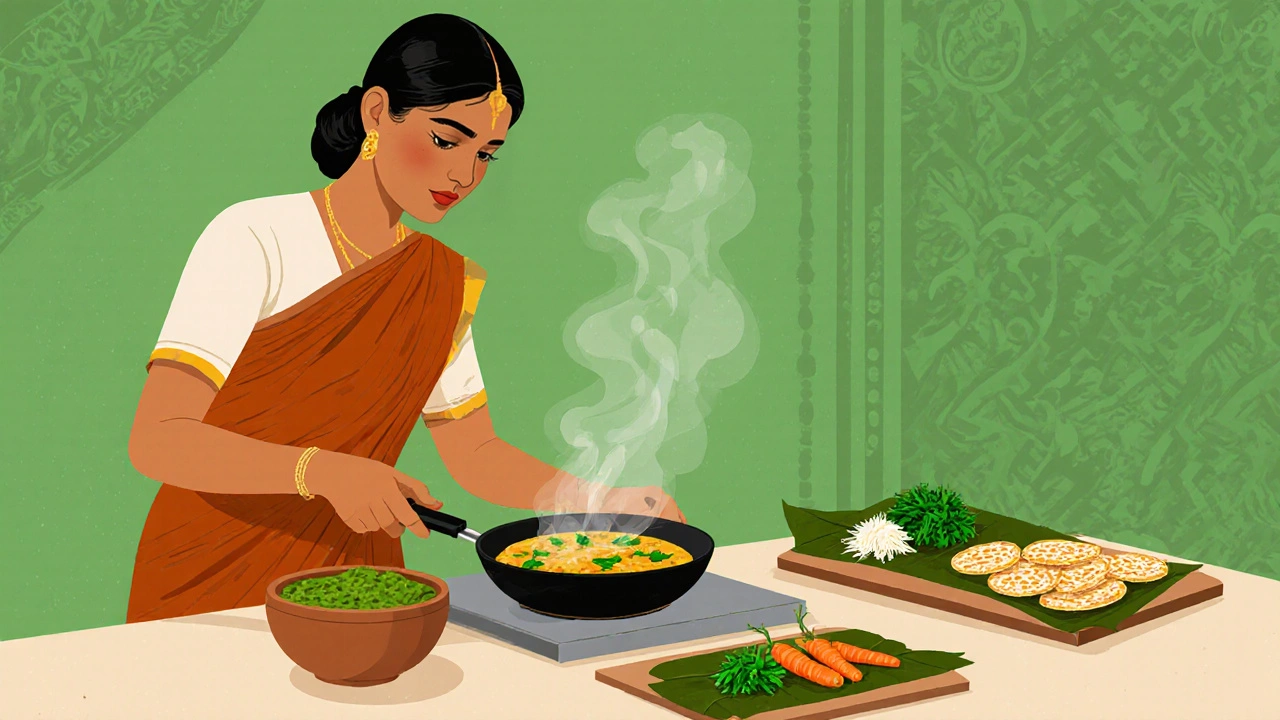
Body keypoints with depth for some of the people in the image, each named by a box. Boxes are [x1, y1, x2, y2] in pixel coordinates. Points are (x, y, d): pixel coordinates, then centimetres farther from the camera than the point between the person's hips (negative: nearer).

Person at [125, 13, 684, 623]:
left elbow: (476, 455, 16)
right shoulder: (253, 240, -10)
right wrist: (321, 470, -32)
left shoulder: (441, 280, 10)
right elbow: (157, 441, -18)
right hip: (212, 594, -5)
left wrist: (604, 501, 0)